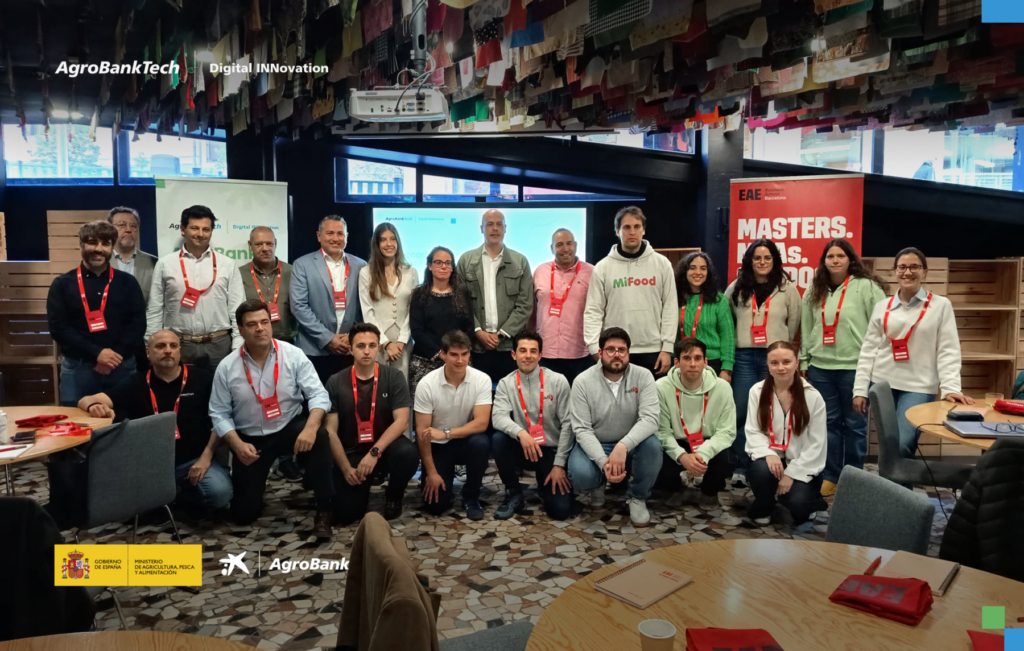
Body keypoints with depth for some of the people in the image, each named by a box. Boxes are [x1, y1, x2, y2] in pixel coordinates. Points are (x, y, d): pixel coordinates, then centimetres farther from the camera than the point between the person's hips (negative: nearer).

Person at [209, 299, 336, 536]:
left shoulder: (293, 355, -13)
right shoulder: (226, 368, -9)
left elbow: (318, 395, -17)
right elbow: (219, 414, -4)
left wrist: (310, 428, -34)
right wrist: (237, 445, -19)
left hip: (291, 427, -1)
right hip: (250, 439, 1)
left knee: (320, 436, -36)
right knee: (243, 514, 2)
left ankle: (323, 509, -22)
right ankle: (256, 483, 39)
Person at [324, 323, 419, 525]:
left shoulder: (394, 377, -7)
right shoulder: (336, 382, -5)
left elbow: (402, 421, -14)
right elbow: (330, 430, -6)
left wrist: (374, 452, -25)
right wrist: (346, 468, -15)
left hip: (384, 447, 0)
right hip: (351, 453, 1)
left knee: (408, 453, -34)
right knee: (345, 515, -14)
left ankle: (393, 496, -1)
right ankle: (362, 487, 23)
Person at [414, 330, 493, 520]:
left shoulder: (482, 380, -17)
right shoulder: (427, 384, -19)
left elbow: (481, 423, -23)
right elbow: (422, 432, -13)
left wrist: (446, 433, -33)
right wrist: (431, 472, -14)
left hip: (466, 440, 1)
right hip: (437, 446, -1)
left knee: (480, 443, -34)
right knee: (435, 505, -14)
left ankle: (471, 497, -8)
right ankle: (446, 476, 23)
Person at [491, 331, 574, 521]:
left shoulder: (558, 381, -7)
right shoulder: (506, 383, -4)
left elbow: (567, 425, -7)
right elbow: (498, 417, -18)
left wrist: (559, 464, -11)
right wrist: (520, 432, -38)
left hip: (552, 450, -1)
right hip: (522, 448, 1)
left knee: (560, 510, -16)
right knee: (498, 439, -30)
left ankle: (544, 486, 22)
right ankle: (513, 493, -6)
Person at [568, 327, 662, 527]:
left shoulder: (643, 376, -12)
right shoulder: (583, 381, -14)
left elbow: (650, 419, -23)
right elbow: (582, 429, -17)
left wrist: (623, 446, -41)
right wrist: (603, 462, -33)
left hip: (630, 446, 1)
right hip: (594, 446, -1)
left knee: (652, 444, -32)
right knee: (580, 473, -32)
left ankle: (637, 497, -2)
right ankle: (596, 488, 10)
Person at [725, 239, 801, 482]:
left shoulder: (787, 288, 3)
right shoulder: (736, 288, 7)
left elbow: (794, 322, 9)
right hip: (744, 356, 1)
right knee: (740, 414, 0)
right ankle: (741, 467, 9)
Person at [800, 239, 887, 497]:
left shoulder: (867, 287, -5)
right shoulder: (814, 290, 11)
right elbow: (806, 329, 15)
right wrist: (804, 361, 14)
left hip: (856, 367, -4)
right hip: (820, 367, 4)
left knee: (855, 425, 6)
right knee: (828, 423, 11)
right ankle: (830, 477, 21)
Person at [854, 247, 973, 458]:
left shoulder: (941, 305, 1)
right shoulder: (882, 306, 8)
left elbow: (948, 351, -3)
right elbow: (868, 350, 7)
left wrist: (950, 387, -14)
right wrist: (860, 389, 3)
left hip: (918, 387, -3)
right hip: (882, 385, 3)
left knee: (902, 445, -13)